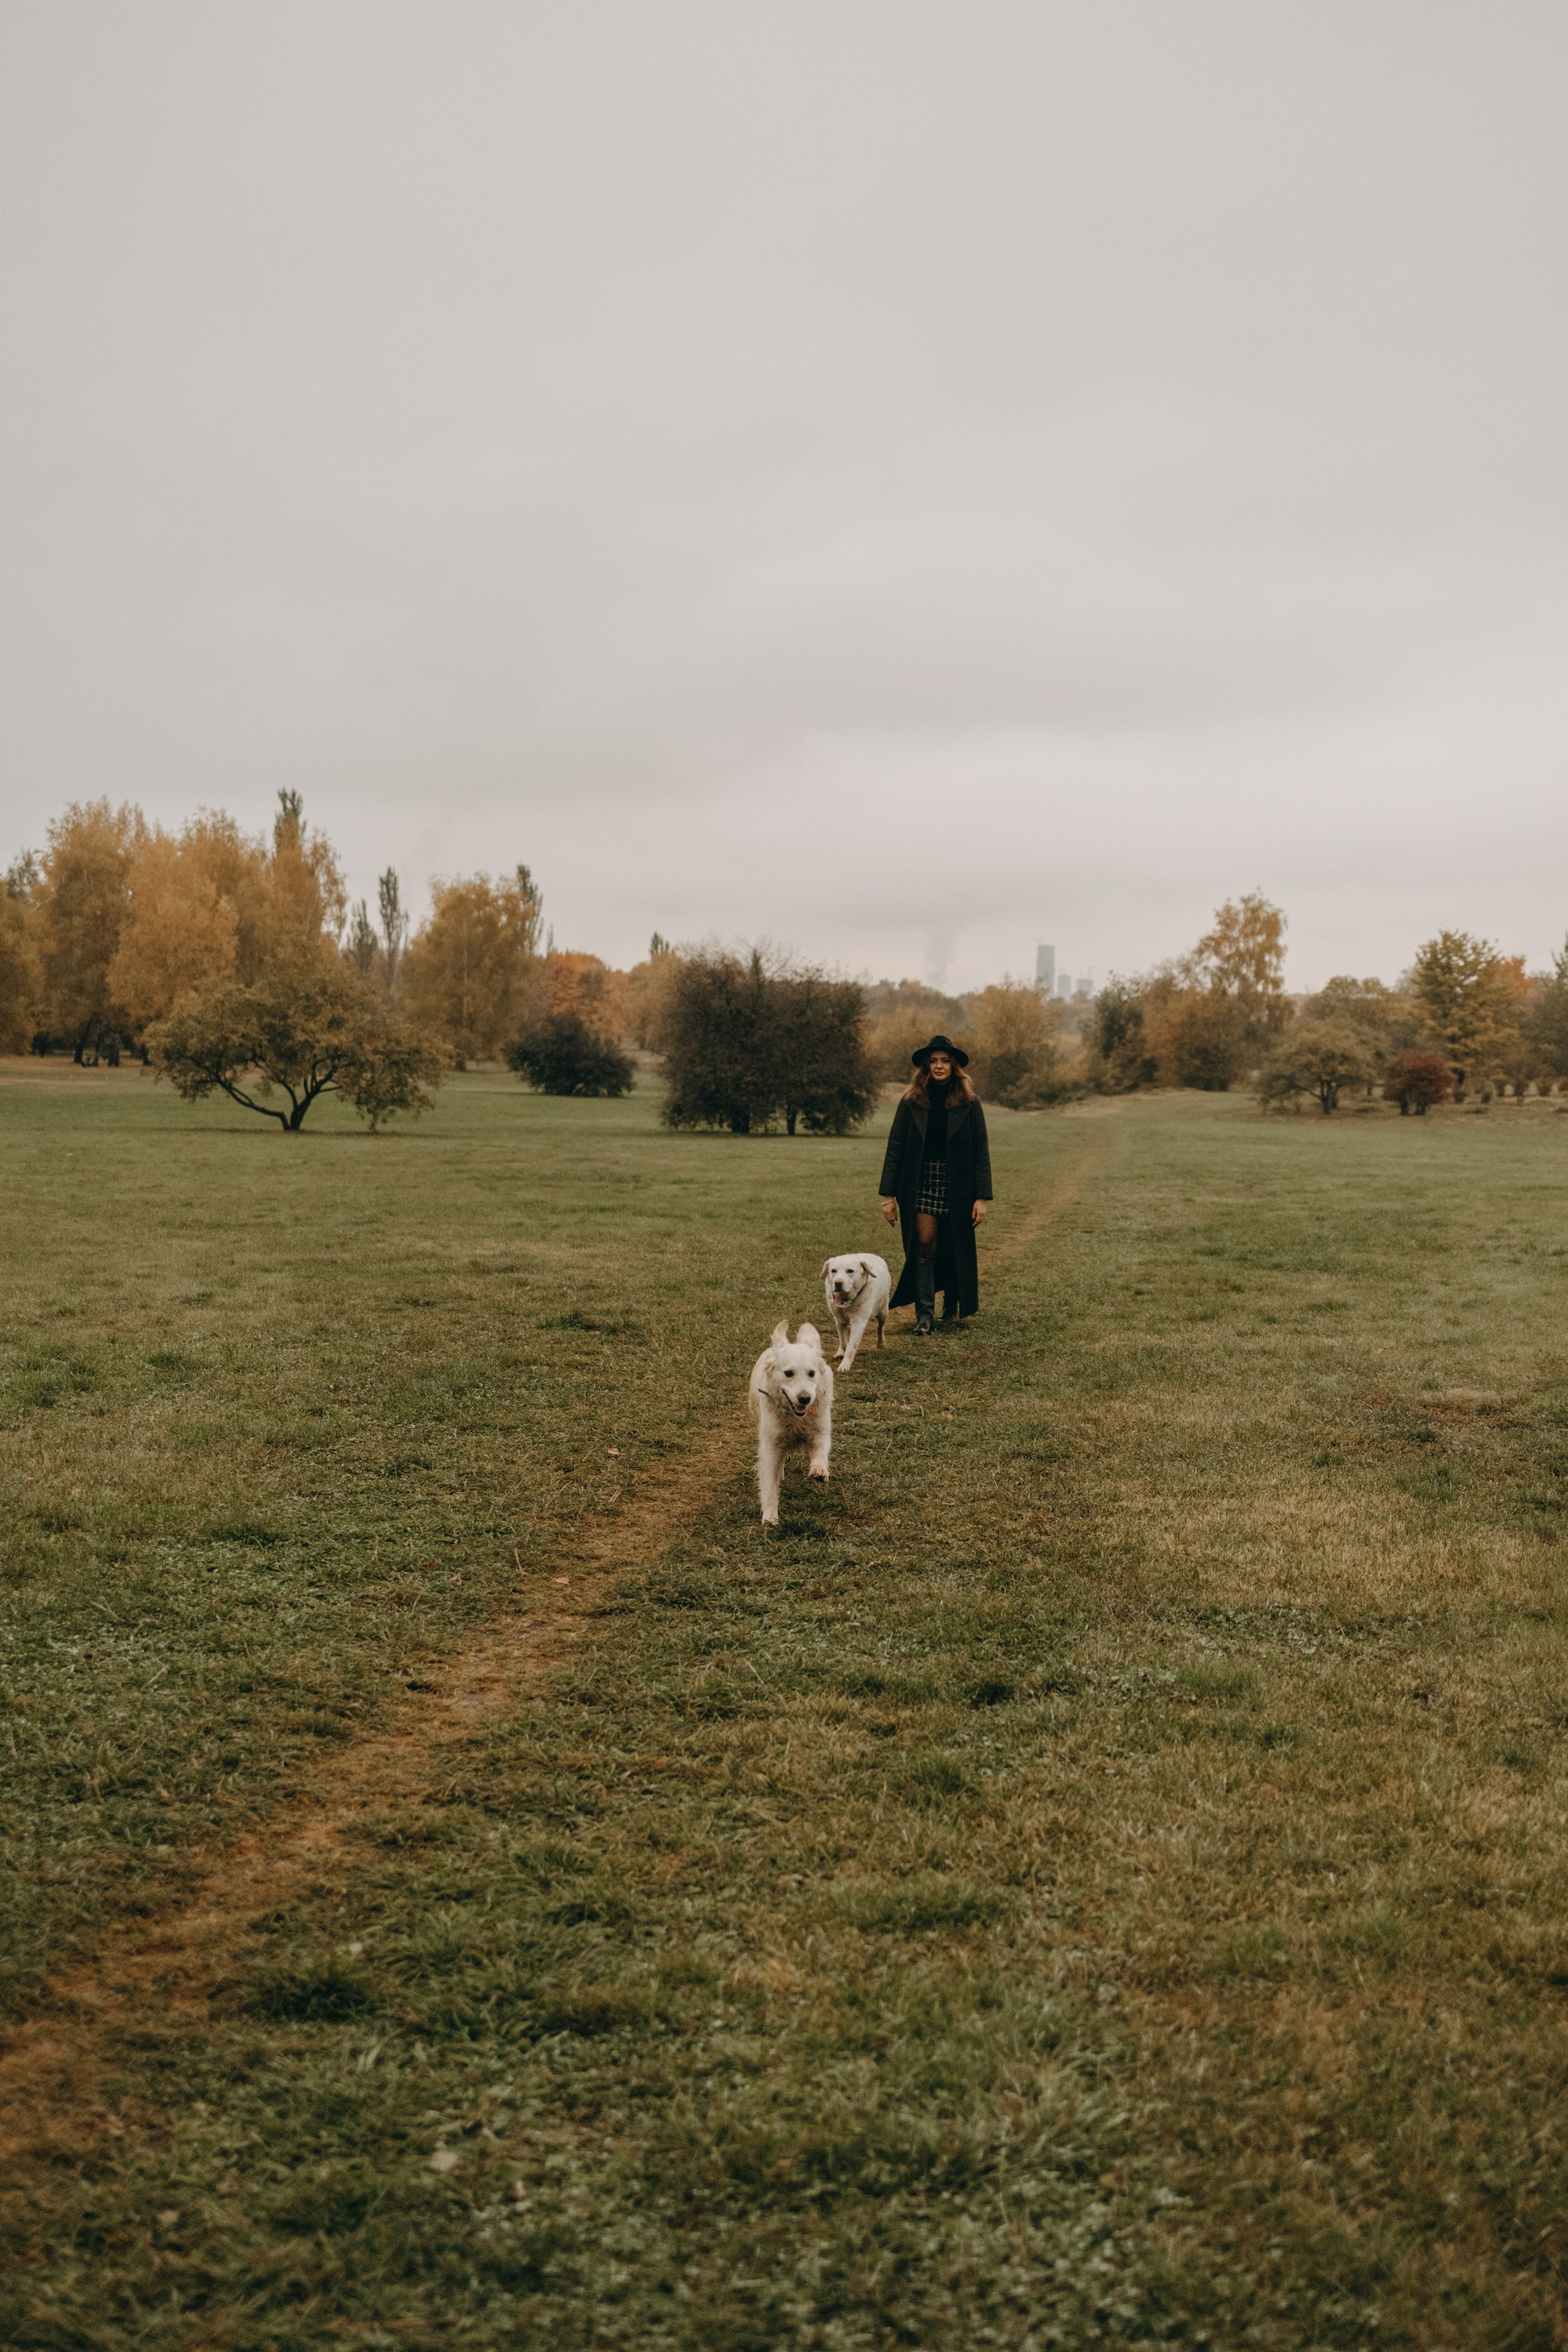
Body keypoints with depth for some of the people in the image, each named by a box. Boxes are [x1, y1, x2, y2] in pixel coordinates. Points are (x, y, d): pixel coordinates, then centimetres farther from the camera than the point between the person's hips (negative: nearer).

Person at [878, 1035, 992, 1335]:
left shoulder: (968, 1104, 0)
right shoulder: (911, 1103, 1)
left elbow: (981, 1152, 0)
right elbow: (895, 1149, 2)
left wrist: (982, 1198, -6)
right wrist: (889, 1195, -2)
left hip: (957, 1186, 0)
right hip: (921, 1184, 0)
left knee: (955, 1249, 8)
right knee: (924, 1243, -10)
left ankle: (952, 1307, 28)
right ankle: (924, 1313, -6)